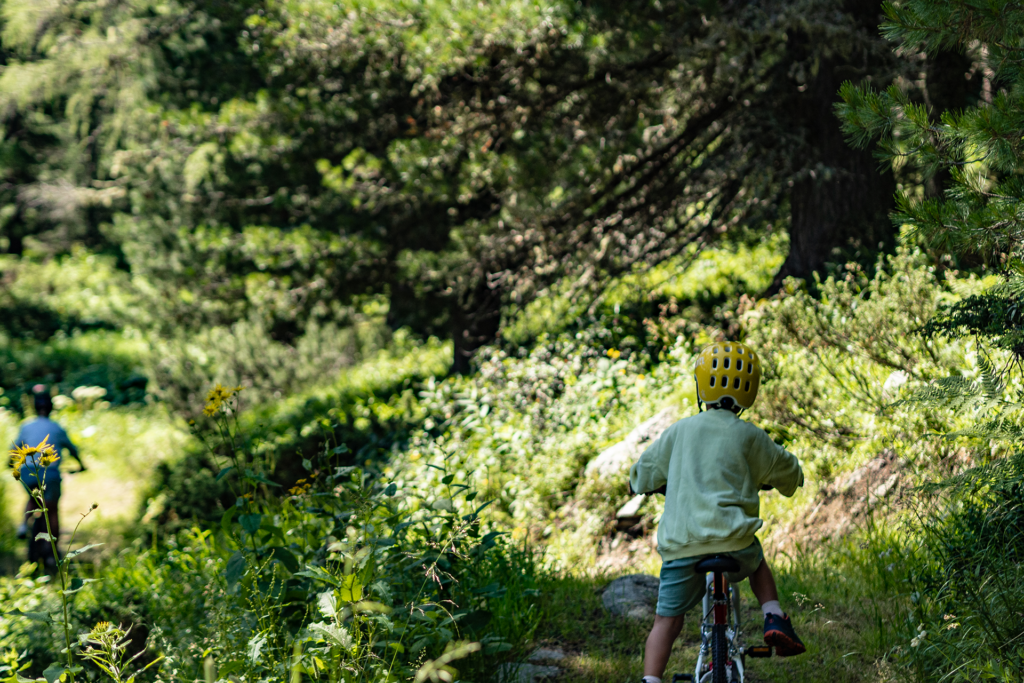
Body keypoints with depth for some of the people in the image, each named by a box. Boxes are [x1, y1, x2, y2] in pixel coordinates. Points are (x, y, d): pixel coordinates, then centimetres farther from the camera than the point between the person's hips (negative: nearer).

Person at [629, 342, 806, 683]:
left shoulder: (680, 430, 8)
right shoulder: (749, 436, 3)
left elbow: (640, 477, 20)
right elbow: (790, 475, 18)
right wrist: (764, 479, 39)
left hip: (680, 547, 0)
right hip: (731, 540, 0)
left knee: (666, 622, 7)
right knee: (757, 562, 33)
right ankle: (774, 620, 15)